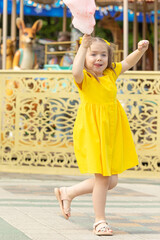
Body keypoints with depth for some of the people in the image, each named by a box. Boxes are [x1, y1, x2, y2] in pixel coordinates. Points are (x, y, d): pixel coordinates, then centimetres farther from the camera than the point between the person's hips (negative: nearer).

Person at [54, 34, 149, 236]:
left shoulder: (110, 73, 7)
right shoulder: (84, 77, -12)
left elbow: (128, 62, 12)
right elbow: (76, 72, -34)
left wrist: (140, 49, -7)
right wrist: (83, 47, -30)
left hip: (112, 132, 7)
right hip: (92, 131, -7)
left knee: (111, 181, 10)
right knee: (102, 178, -4)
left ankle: (68, 192, 27)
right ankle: (100, 221, 13)